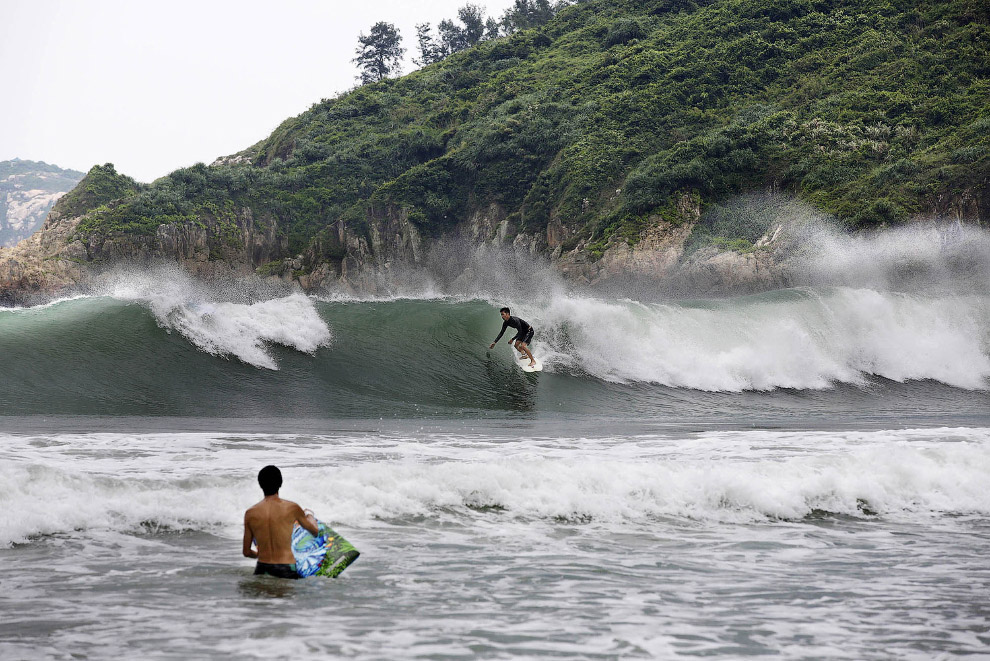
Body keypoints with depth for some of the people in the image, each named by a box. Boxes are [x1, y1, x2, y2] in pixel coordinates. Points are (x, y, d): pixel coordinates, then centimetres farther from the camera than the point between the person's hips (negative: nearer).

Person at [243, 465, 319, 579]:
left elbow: (247, 552, 12)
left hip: (262, 570, 3)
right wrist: (310, 517, 39)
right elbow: (315, 531, 16)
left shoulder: (250, 514, 5)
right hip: (286, 571, -3)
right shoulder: (292, 508, -2)